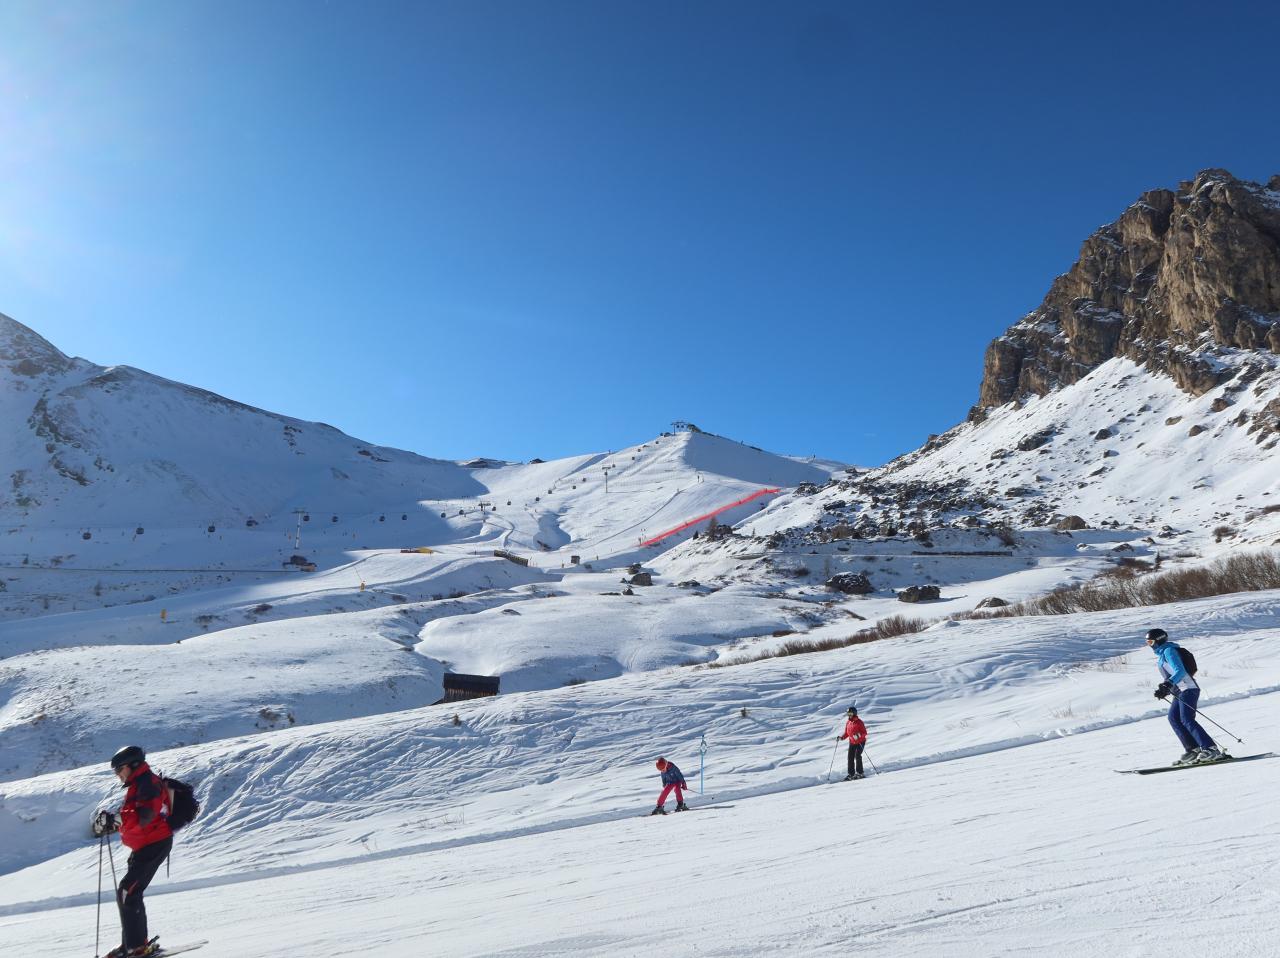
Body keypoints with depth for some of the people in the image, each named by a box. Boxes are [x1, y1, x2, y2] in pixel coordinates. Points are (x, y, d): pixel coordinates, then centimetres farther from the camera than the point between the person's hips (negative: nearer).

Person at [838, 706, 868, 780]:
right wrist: (841, 737, -1)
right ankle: (851, 774, 4)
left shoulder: (859, 722, -12)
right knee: (850, 757, -1)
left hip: (860, 742, -6)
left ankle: (859, 773, -6)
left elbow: (865, 733, -15)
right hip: (852, 742, 6)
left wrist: (859, 735, -32)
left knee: (857, 756, -16)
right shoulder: (848, 722, 8)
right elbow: (846, 733, 15)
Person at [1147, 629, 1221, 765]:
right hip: (1180, 690, 10)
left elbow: (1180, 671, -21)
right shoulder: (1161, 654, 20)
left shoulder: (1168, 651, -9)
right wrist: (1165, 691, 17)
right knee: (1173, 718, 1)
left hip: (1188, 689, -10)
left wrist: (1168, 684, -35)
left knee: (1186, 720, -17)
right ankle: (1193, 749, 0)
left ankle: (1211, 749, -17)